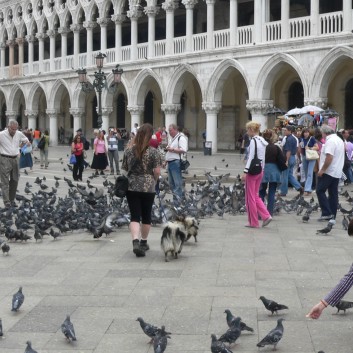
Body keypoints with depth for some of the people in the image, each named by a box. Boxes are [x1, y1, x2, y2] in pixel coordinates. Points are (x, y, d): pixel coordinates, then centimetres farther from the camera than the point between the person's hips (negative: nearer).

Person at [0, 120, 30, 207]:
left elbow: (25, 139, 22)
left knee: (14, 180, 11)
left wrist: (27, 142, -1)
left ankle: (12, 200, 22)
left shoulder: (19, 134, 5)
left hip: (15, 159, 6)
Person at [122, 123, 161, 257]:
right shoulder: (153, 152, -8)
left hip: (131, 187, 2)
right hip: (148, 187, -2)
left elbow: (124, 167, 11)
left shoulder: (129, 150, 1)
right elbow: (157, 171, -8)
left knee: (135, 216, -1)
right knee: (146, 216, 14)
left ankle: (135, 241, -20)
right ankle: (143, 242, 25)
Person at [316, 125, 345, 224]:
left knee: (320, 191, -2)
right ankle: (332, 217, 12)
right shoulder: (340, 140, 15)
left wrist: (322, 170, -19)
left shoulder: (330, 141, -17)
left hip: (328, 172, -9)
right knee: (333, 194, 9)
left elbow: (329, 157, -25)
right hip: (337, 172, 9)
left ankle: (327, 213, -8)